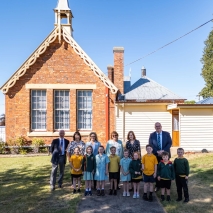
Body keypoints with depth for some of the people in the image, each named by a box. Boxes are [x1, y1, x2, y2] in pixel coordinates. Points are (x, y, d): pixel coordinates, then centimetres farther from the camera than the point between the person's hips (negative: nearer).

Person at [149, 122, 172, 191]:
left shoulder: (166, 134, 4)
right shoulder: (152, 135, 5)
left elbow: (169, 143, -3)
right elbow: (151, 144, -2)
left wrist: (163, 151, -14)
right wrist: (157, 151, -14)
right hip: (156, 155, 0)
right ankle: (157, 185, 13)